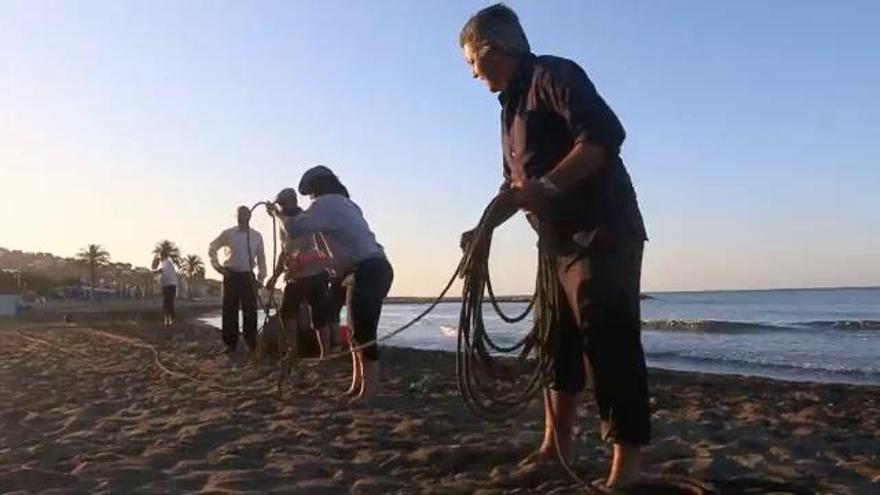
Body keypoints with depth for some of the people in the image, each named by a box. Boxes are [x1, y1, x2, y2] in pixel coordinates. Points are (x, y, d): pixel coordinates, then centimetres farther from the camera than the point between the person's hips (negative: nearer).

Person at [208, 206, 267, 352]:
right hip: (231, 275, -1)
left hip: (248, 276, 1)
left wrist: (260, 278, 4)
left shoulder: (256, 236, 5)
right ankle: (230, 344, 11)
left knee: (250, 310, 3)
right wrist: (217, 265, 1)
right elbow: (212, 248, 11)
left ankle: (251, 343, 12)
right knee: (230, 310, 2)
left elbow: (261, 258, 9)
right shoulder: (228, 233, 0)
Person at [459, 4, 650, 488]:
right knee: (557, 340, 13)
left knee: (609, 340, -11)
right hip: (560, 241, 10)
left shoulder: (553, 75, -7)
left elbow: (605, 136, -22)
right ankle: (557, 444, 24)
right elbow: (515, 186, 27)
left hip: (603, 233, -10)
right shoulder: (512, 105, 21)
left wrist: (547, 186, -26)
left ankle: (626, 462, -6)